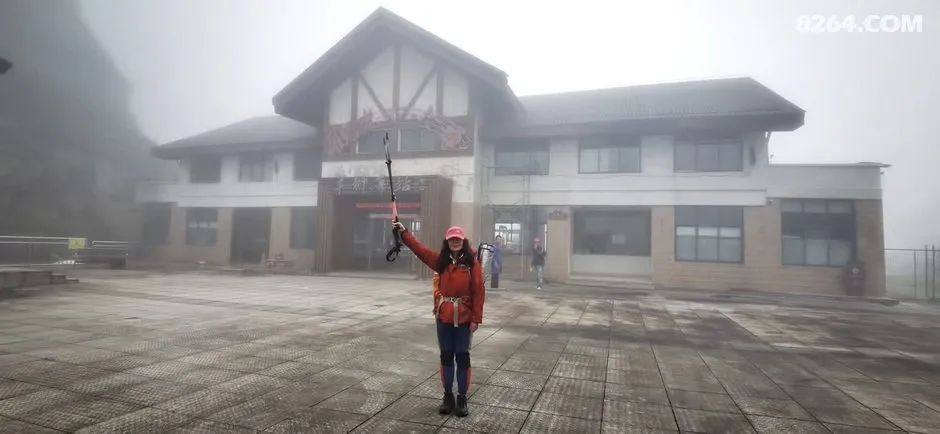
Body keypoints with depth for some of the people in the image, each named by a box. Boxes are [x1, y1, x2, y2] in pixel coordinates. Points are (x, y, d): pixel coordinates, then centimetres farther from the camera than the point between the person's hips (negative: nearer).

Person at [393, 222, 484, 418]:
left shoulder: (472, 262, -8)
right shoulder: (440, 260, 2)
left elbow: (478, 291, -8)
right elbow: (419, 248, 0)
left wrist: (476, 319, -10)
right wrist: (404, 232, -9)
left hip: (464, 318, -3)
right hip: (444, 317, 3)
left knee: (462, 356, 7)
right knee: (446, 356, 12)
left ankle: (462, 398, 20)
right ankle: (448, 396, 25)